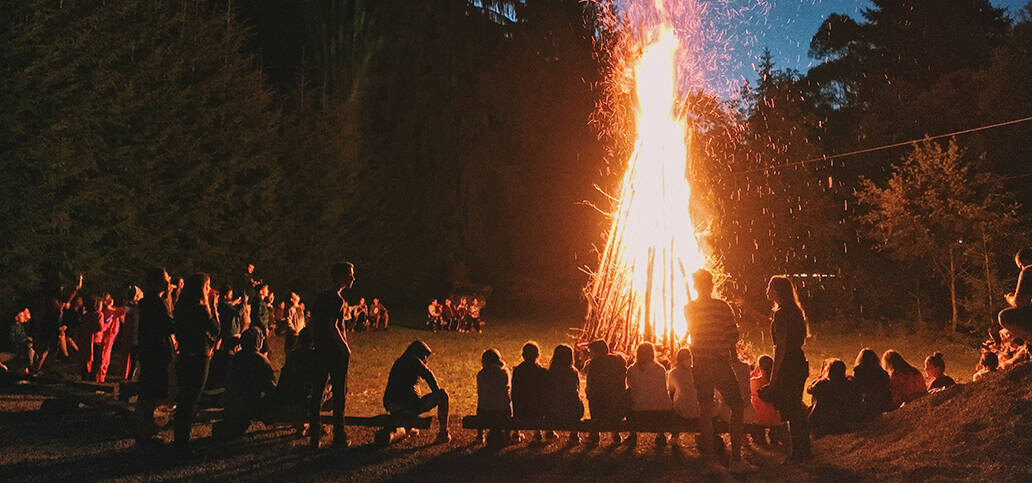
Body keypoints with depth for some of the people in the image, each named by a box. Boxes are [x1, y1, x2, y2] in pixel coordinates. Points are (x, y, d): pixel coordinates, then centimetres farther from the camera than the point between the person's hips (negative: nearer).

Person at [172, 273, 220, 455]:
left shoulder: (181, 308, 6)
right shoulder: (201, 310, -18)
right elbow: (216, 330, -10)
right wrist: (213, 307, -6)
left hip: (184, 356, 8)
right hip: (199, 358, -8)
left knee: (184, 400, 17)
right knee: (191, 401, -1)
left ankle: (179, 441, 25)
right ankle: (183, 442, 4)